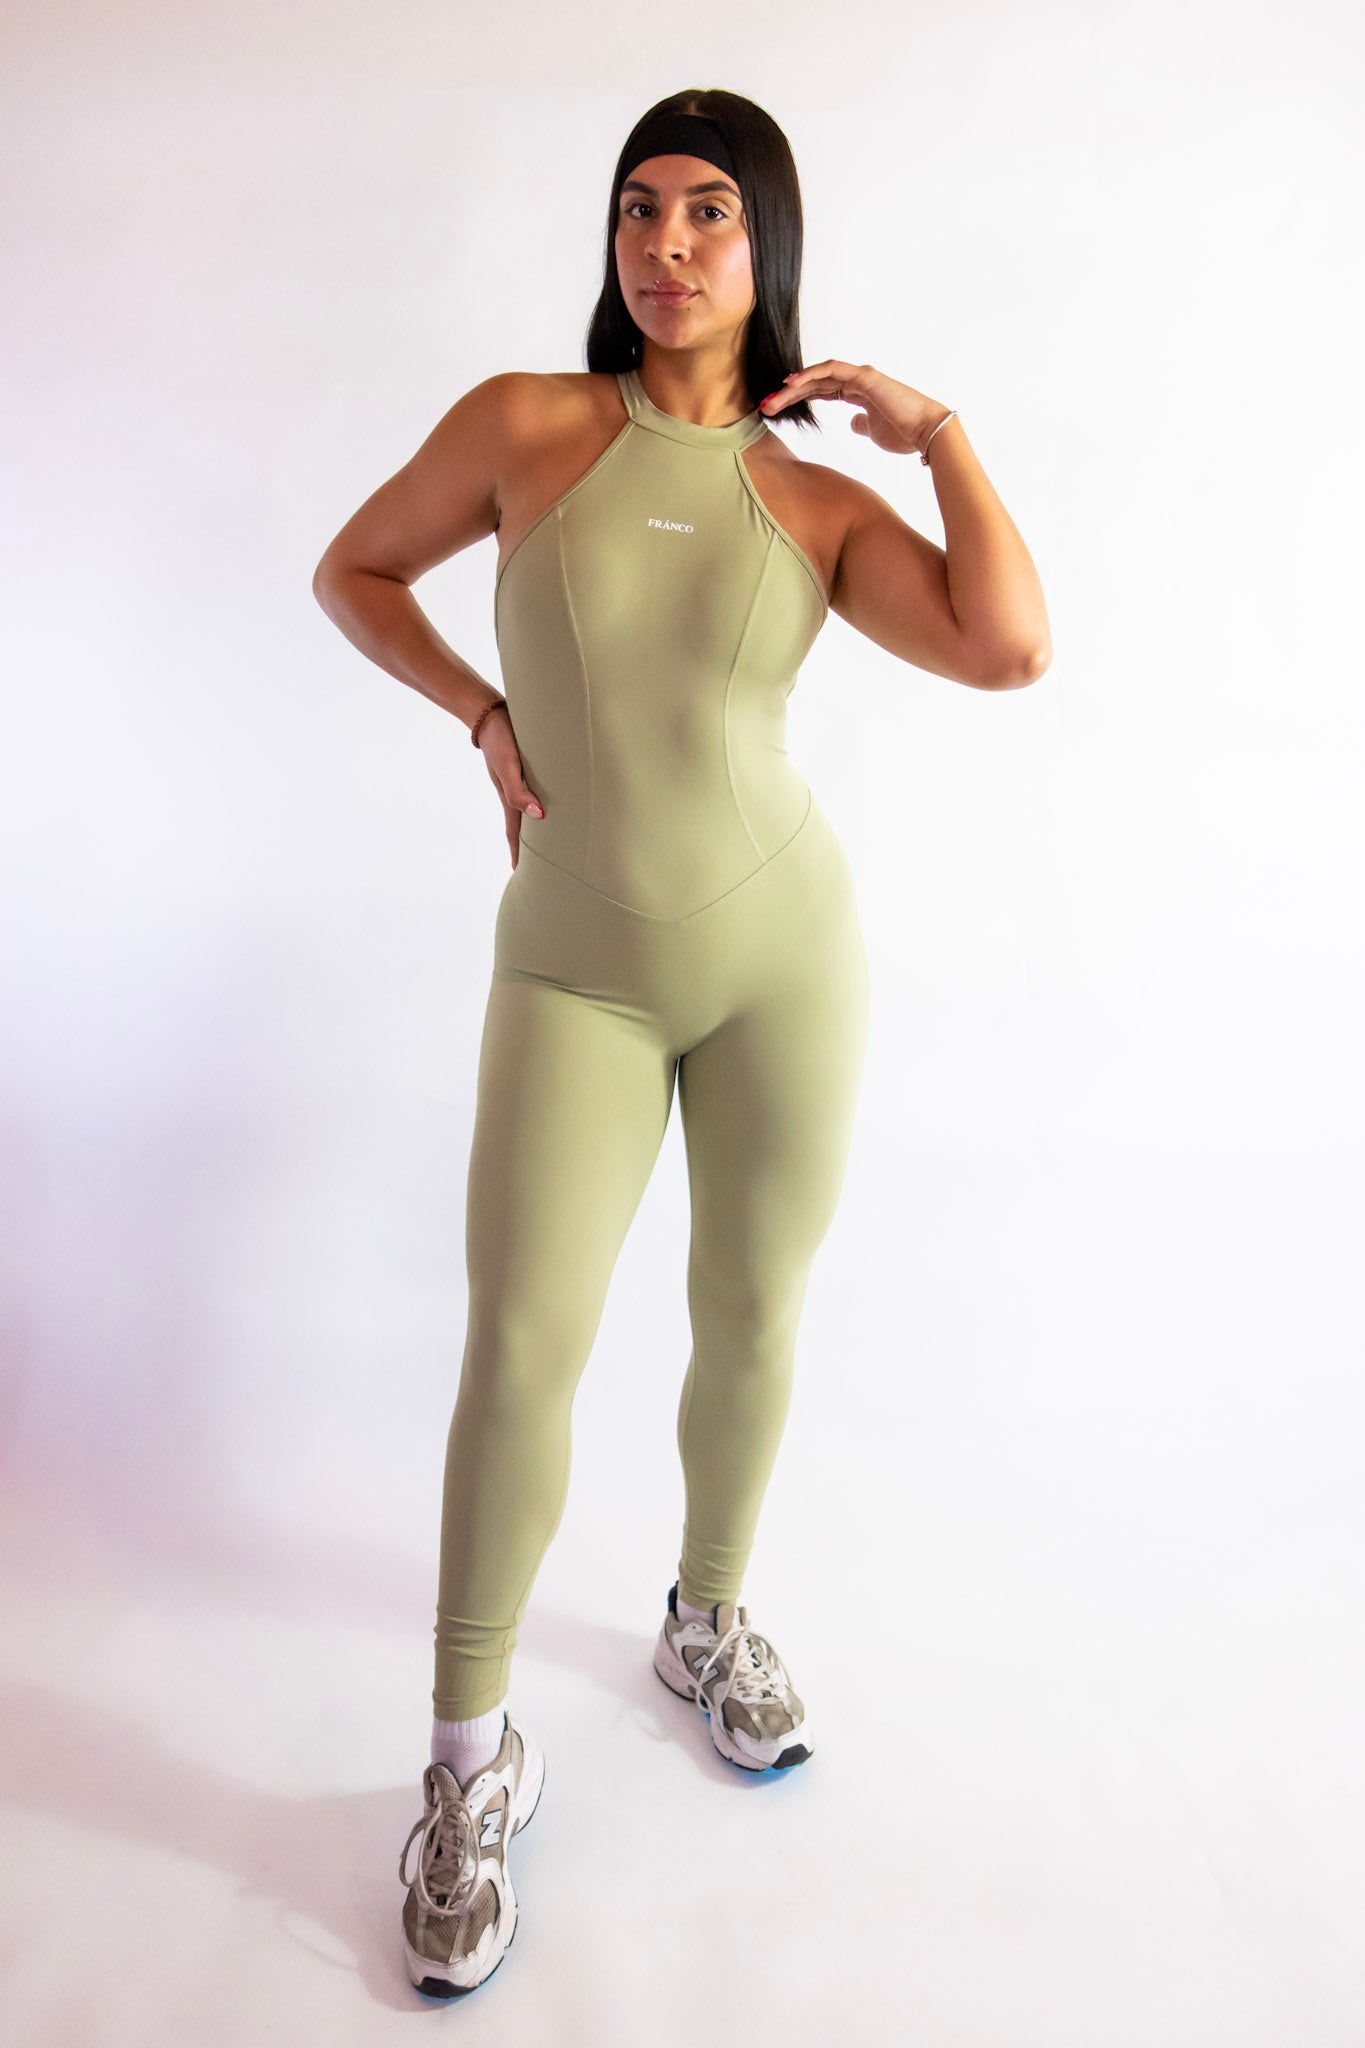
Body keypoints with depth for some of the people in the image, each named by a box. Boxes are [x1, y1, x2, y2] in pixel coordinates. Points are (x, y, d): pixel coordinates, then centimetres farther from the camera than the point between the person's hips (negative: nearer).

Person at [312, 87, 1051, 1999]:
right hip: (576, 967, -1)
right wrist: (489, 714, 1)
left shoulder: (820, 501, 2)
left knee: (753, 1320, 11)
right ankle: (472, 1757, 14)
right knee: (520, 1353, -6)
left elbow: (1008, 647, -15)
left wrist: (942, 431, -4)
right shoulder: (525, 421, 0)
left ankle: (710, 1621, 38)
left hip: (783, 948, 2)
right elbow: (352, 571, 13)